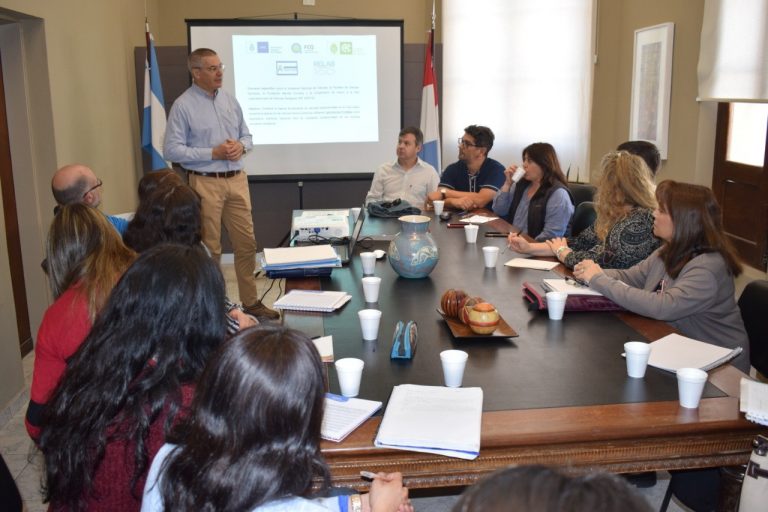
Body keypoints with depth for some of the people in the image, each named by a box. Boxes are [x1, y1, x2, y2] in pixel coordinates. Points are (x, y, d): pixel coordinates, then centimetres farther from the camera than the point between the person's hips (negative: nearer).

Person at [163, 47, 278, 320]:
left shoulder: (230, 100, 10)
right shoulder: (183, 106, -7)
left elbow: (247, 135, 16)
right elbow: (172, 150, -11)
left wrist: (241, 146, -8)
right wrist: (213, 153, -17)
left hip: (237, 180, 5)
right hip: (206, 183, -5)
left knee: (246, 242, 8)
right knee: (210, 248, 3)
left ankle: (251, 301, 21)